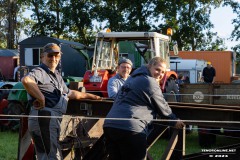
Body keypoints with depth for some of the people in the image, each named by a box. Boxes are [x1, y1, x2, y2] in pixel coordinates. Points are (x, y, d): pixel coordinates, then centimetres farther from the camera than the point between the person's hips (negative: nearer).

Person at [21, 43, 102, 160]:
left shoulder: (57, 76, 27)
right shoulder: (39, 72, -6)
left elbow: (69, 93, 41)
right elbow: (26, 80, -30)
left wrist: (89, 96, 47)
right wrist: (41, 97, -26)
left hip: (53, 119, 10)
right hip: (44, 118, -10)